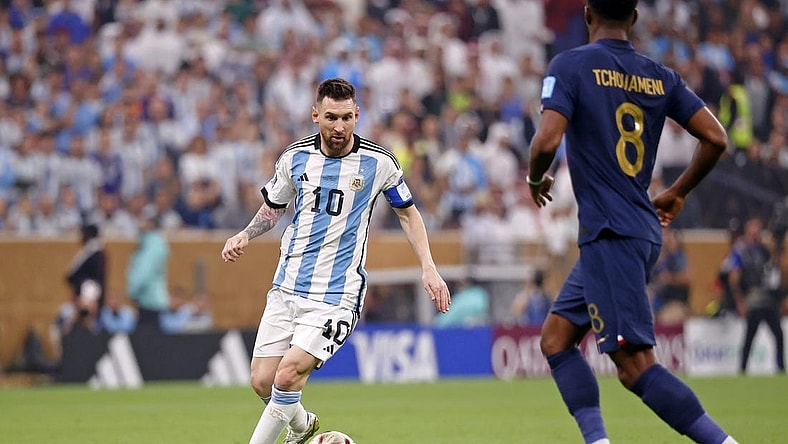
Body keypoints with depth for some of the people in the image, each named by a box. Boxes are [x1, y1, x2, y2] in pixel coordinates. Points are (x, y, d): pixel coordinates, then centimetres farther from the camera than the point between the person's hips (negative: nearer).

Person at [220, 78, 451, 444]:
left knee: (289, 373, -22)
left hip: (337, 294, -4)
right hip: (287, 287, 4)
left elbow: (407, 212, 12)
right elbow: (273, 207, 20)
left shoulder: (378, 162, -5)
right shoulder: (296, 156, 2)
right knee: (262, 382, 1)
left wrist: (429, 269, 4)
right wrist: (244, 236, 1)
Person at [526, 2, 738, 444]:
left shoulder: (570, 66, -7)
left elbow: (547, 141, -19)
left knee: (636, 365, -10)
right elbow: (716, 138, 4)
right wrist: (678, 193, 20)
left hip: (609, 235, -8)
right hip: (645, 231, 8)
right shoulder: (661, 77, 9)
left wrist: (535, 179, 3)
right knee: (556, 337, 16)